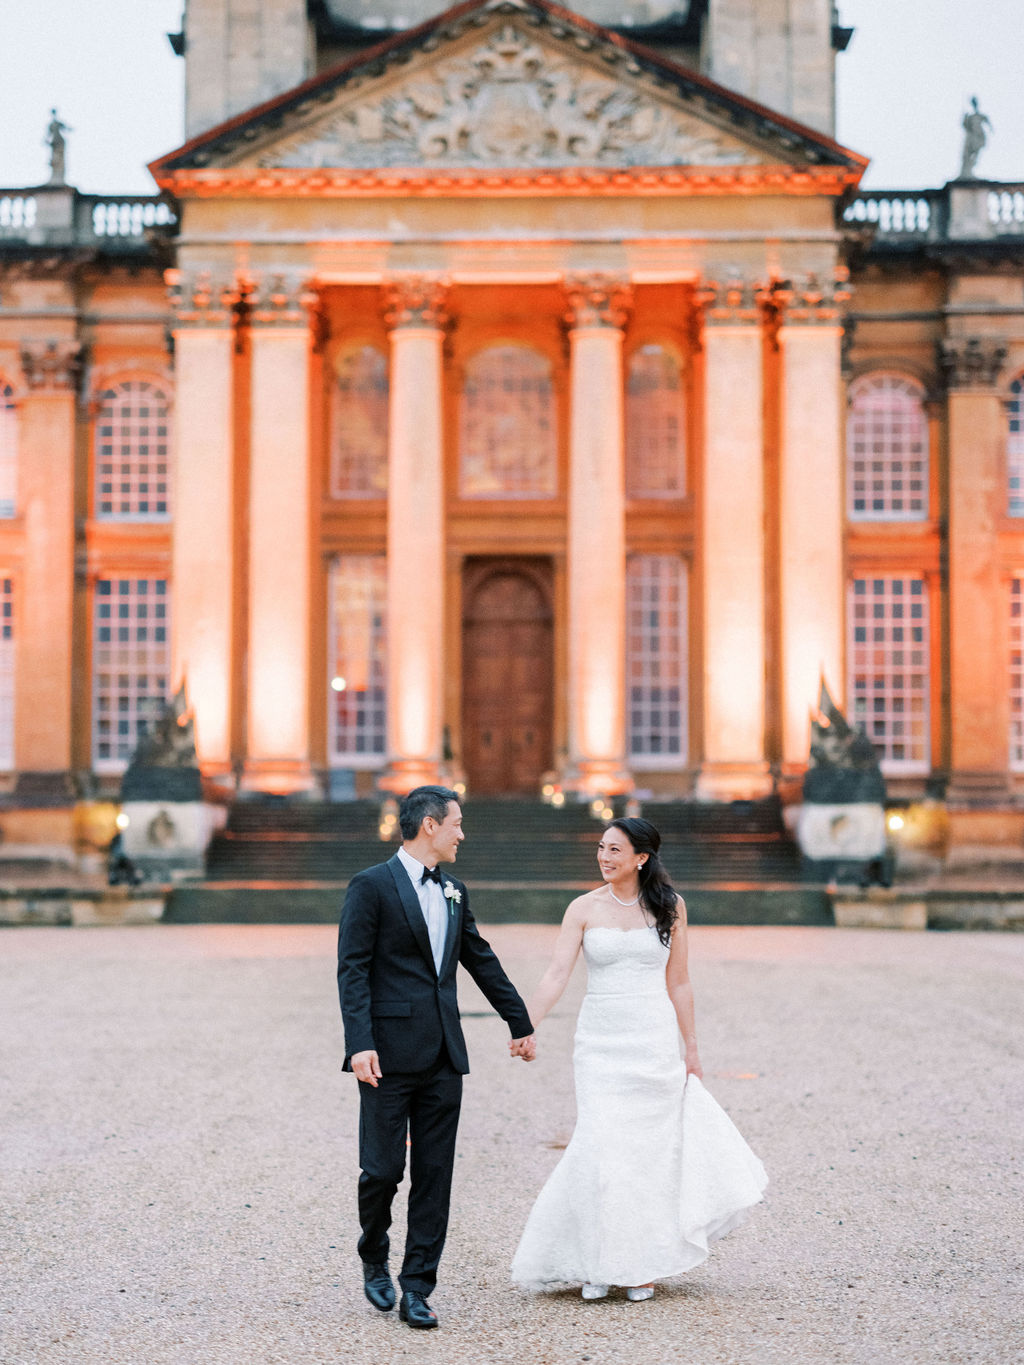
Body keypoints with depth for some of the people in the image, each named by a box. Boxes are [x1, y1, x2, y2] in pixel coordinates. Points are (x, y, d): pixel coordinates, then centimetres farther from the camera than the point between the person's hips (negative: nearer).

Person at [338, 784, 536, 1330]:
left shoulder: (453, 890, 15)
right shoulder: (371, 886, -5)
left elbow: (481, 959, 24)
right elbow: (353, 971, -10)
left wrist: (520, 1023, 28)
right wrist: (360, 1045, -19)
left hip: (443, 1057, 6)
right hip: (390, 1054, -6)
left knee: (434, 1174, 4)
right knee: (383, 1168, -1)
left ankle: (416, 1290, 10)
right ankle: (374, 1258, 27)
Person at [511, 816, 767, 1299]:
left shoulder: (669, 907, 3)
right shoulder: (584, 909, 0)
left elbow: (678, 983, 7)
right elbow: (557, 974, -8)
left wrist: (691, 1049, 7)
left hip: (655, 1042, 1)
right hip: (601, 1042, 0)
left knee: (651, 1149, 4)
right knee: (602, 1148, -6)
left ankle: (643, 1265, 17)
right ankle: (598, 1262, 7)